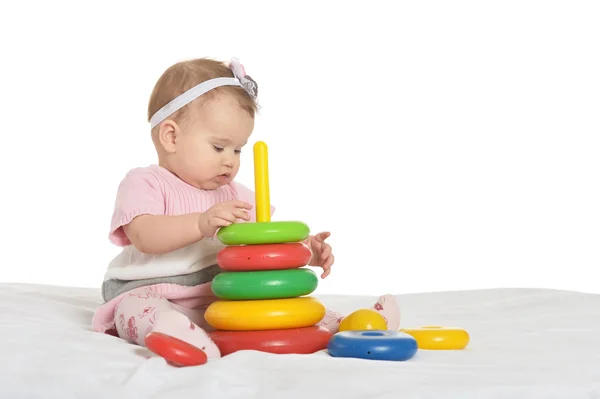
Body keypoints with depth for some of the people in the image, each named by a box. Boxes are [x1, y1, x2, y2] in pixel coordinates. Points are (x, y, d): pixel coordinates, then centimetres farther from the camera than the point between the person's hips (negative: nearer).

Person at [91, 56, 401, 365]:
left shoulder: (233, 194, 18)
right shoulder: (144, 183, -3)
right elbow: (144, 236, -21)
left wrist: (305, 250, -8)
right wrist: (201, 223, -36)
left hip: (224, 297, 7)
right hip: (152, 293, -7)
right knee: (136, 308, -39)